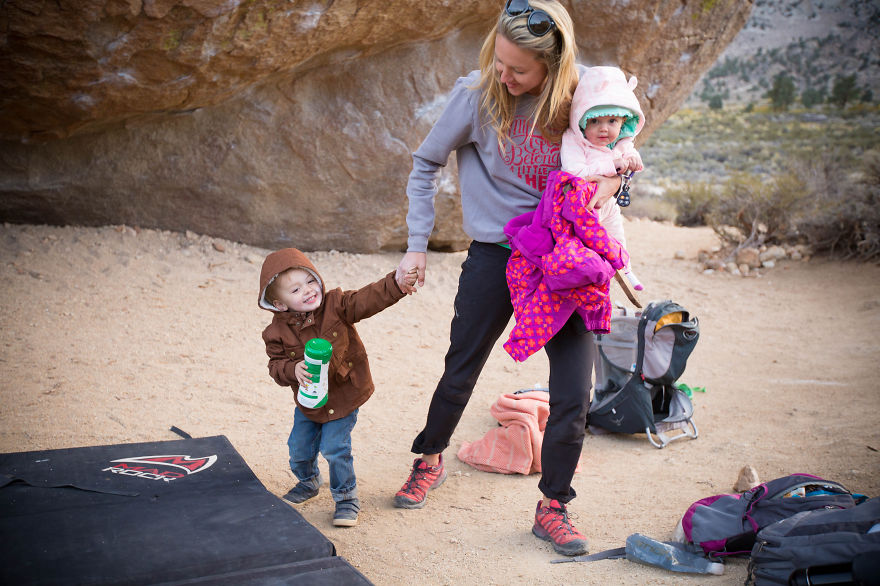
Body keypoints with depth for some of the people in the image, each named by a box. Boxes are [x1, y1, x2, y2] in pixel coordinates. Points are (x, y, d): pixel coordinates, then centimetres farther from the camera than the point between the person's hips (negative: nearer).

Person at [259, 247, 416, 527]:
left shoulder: (336, 305, -17)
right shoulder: (278, 332, -12)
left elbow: (368, 299, -28)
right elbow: (276, 365, -7)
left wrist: (397, 284, -44)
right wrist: (293, 370, -30)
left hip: (343, 394, -3)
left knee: (334, 448, -8)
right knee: (299, 448, 15)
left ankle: (346, 497, 15)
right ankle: (309, 481, 48)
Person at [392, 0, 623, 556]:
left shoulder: (579, 95, -6)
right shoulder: (478, 93, -11)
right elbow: (425, 163, 0)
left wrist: (614, 178, -14)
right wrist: (417, 245, -1)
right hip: (495, 256, -1)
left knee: (574, 394, -2)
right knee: (461, 372, 13)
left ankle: (552, 508, 18)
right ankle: (431, 460, 42)